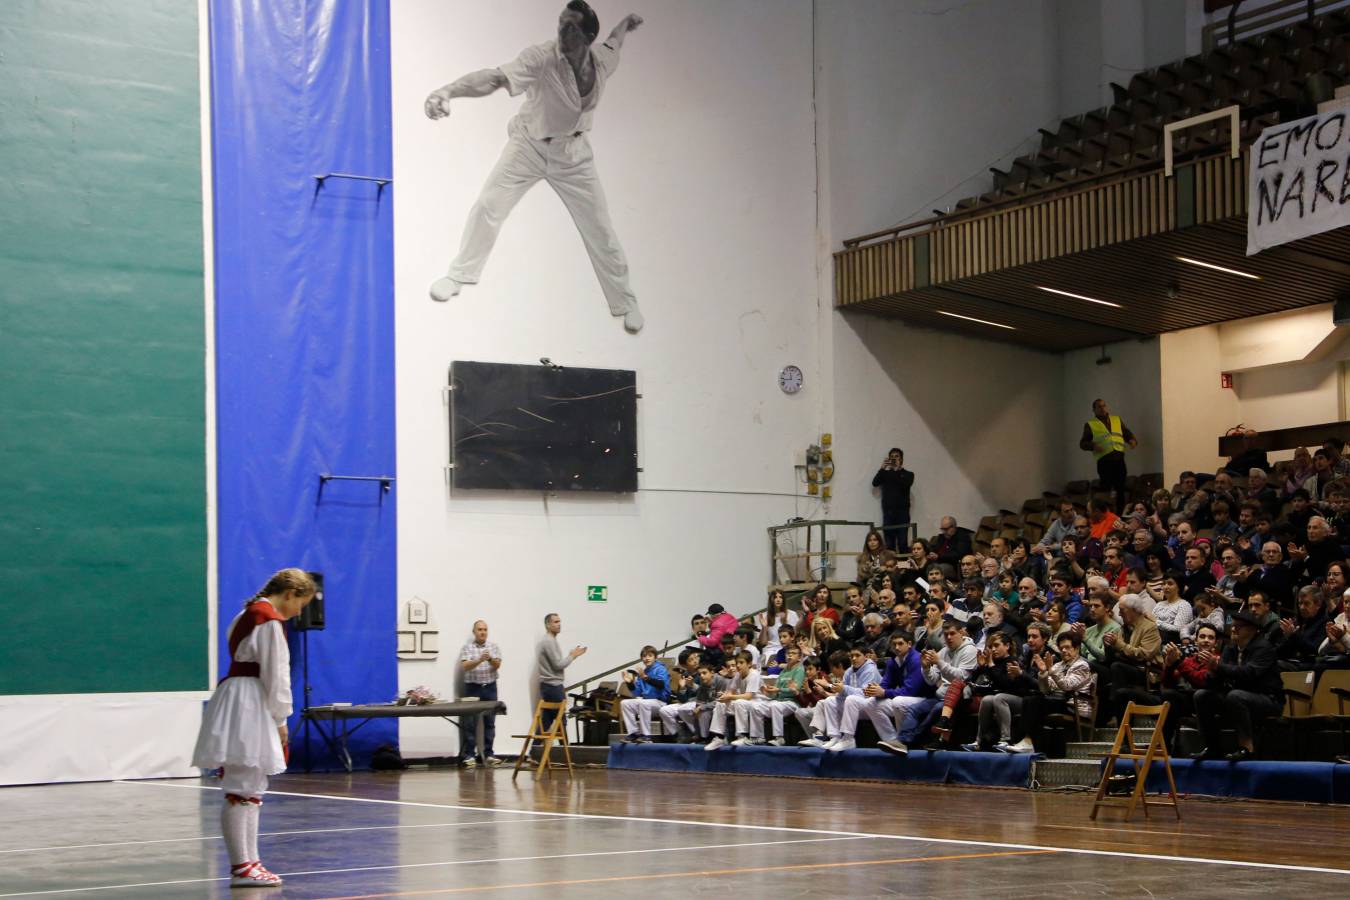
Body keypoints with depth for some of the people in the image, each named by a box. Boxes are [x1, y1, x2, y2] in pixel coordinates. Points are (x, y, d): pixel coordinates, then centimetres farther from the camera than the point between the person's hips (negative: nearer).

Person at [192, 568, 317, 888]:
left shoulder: (249, 615, 17)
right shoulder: (271, 621, -13)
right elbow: (276, 675, -13)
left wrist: (273, 720, 15)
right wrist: (281, 720, -4)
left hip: (242, 706, 11)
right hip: (247, 707, -11)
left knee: (251, 790, 13)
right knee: (239, 792, -8)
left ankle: (249, 863, 15)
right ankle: (241, 867, -6)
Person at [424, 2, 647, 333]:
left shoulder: (602, 59, -18)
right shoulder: (542, 58, -32)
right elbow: (495, 77, -49)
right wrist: (448, 90, -62)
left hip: (572, 154, 3)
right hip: (529, 145, -3)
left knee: (600, 229, 8)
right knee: (488, 206, -7)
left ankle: (625, 301, 27)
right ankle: (458, 275, 17)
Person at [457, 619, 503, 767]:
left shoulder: (494, 647, 7)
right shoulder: (466, 648, 0)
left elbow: (497, 665, -5)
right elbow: (465, 666, -13)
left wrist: (490, 659, -26)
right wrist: (479, 660, -29)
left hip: (490, 687, 2)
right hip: (472, 688, -2)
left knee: (490, 722, 3)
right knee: (470, 723, -3)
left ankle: (488, 754, 9)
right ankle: (469, 755, 1)